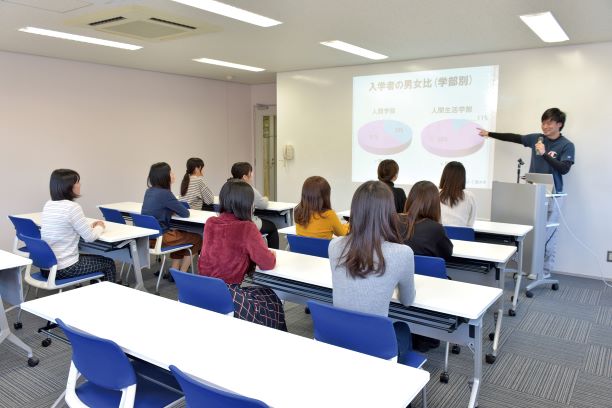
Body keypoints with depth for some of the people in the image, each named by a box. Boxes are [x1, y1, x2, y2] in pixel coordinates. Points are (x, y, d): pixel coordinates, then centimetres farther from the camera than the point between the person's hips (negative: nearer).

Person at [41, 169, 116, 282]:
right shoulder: (72, 207, -20)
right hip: (64, 268, -8)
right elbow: (90, 237, -12)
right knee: (109, 263, 15)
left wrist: (90, 225, 14)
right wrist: (100, 227, 7)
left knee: (97, 259, 30)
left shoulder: (48, 205, 5)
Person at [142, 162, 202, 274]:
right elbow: (185, 213, -11)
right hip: (159, 238, -8)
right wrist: (178, 210, 10)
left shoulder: (149, 191, 7)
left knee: (180, 234, 31)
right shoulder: (165, 193, -18)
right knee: (197, 238, 9)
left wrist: (176, 210, 6)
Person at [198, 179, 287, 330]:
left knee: (265, 294, 29)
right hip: (227, 295, -6)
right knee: (272, 300, 22)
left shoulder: (210, 223, 2)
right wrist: (272, 255, 10)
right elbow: (268, 263, -11)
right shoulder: (247, 228, -16)